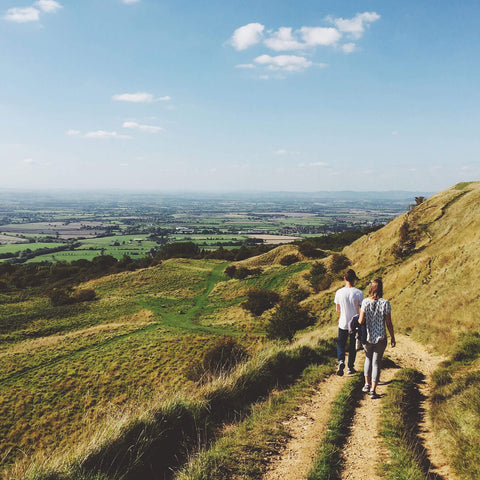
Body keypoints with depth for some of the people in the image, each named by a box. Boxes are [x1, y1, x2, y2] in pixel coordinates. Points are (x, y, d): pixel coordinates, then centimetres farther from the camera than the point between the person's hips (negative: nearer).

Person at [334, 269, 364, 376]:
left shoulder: (339, 293, -9)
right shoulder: (358, 293, -14)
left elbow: (337, 309, 3)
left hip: (343, 324, 1)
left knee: (341, 344, 16)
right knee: (353, 346, 16)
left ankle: (341, 361, -7)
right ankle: (350, 367, 24)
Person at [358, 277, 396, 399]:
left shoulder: (365, 302, -10)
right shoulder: (385, 303, -12)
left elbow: (361, 321, -11)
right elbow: (389, 323, -7)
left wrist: (358, 319, 12)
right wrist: (392, 337, 6)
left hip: (367, 336, 2)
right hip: (380, 337, -1)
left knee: (368, 358, 24)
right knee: (376, 362, 8)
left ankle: (367, 384, 24)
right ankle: (373, 390, 6)